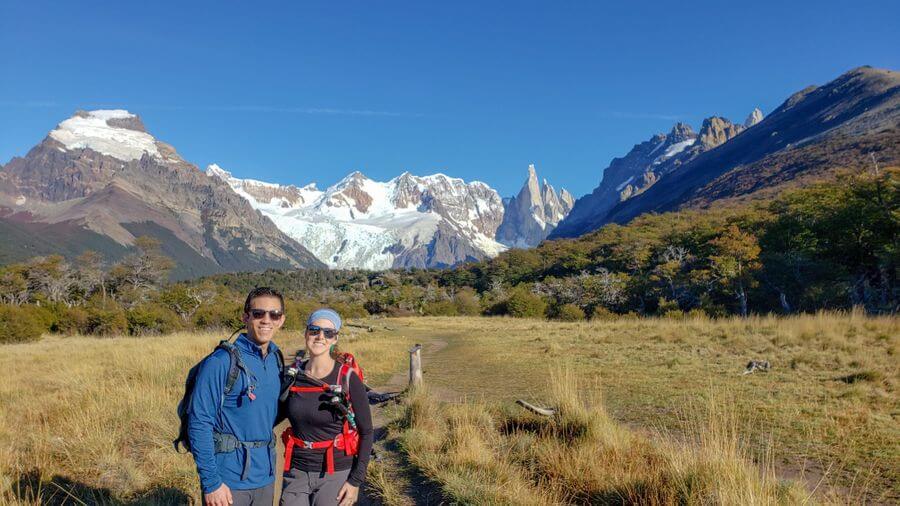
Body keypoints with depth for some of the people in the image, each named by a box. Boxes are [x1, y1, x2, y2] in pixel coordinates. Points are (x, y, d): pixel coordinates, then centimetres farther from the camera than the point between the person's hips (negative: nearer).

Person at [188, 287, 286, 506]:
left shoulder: (277, 359, 3)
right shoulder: (221, 362, -15)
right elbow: (199, 424, -16)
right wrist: (211, 482, -17)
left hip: (266, 477, 6)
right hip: (229, 480, -6)